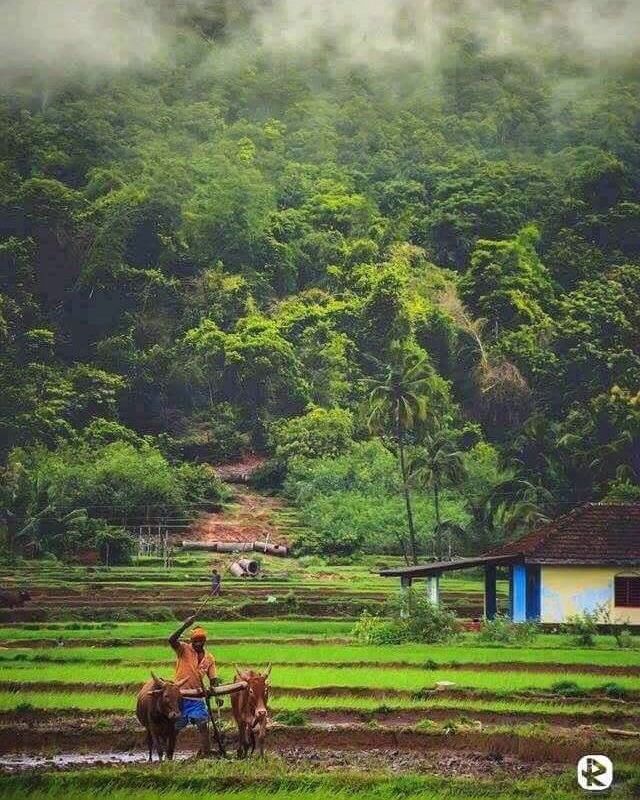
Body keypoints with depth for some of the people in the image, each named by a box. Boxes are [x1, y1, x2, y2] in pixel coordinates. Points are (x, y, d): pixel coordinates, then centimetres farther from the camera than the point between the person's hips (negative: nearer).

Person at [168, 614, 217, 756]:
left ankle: (206, 753, -7)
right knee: (174, 729, 5)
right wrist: (185, 625, -30)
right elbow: (172, 640, -23)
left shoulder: (209, 658, 8)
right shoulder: (184, 649, -3)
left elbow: (213, 679, 10)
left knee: (203, 725, -8)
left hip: (197, 698, 3)